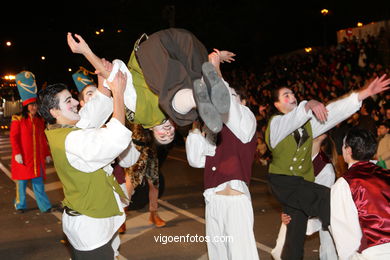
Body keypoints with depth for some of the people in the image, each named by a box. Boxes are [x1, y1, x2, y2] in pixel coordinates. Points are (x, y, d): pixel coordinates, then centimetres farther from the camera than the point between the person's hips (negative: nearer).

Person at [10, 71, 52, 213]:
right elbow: (13, 137, -8)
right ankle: (20, 205, 23)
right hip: (23, 157, -3)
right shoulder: (18, 120, -5)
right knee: (22, 181, 7)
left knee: (38, 181, 7)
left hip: (37, 157, 4)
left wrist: (47, 154, 11)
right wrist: (17, 153, -16)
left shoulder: (40, 120, 9)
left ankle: (45, 206, 10)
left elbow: (43, 138, 12)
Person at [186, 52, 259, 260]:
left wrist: (215, 71, -20)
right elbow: (196, 160, 7)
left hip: (236, 201, -6)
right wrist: (195, 126, 4)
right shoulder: (211, 130, 15)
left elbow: (229, 108, -20)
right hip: (213, 201, 6)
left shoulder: (246, 122, 2)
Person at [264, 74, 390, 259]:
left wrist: (363, 94, -8)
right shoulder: (276, 123, -4)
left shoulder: (307, 123, 13)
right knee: (328, 198, -23)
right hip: (282, 181, -6)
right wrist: (309, 105, -46)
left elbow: (332, 113, 1)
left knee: (296, 232, 9)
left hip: (302, 184, 6)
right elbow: (291, 121, -27)